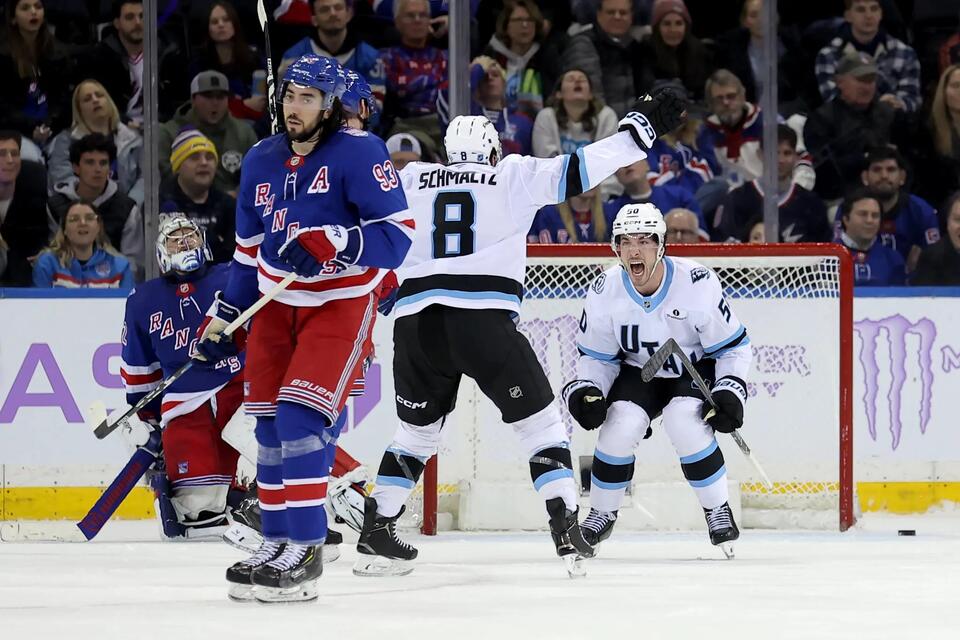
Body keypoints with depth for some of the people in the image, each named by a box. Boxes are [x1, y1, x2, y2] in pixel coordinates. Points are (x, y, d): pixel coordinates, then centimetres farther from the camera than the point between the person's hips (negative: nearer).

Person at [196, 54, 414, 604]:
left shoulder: (359, 153, -14)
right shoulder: (263, 161, 9)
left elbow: (397, 232, -20)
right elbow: (249, 249, 19)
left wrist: (329, 245, -32)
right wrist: (223, 316, 19)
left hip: (342, 305, -7)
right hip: (278, 306, 7)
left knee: (301, 419, -18)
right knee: (271, 425, 7)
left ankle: (306, 553, -15)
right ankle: (277, 543, 18)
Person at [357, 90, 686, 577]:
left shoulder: (411, 180, 17)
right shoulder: (513, 176, 10)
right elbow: (576, 170, 5)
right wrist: (642, 129, 11)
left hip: (416, 321, 3)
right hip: (484, 321, -3)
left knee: (416, 429, 21)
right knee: (539, 421, 9)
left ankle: (375, 534, 16)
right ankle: (566, 532, -2)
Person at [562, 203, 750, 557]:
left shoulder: (697, 283, -26)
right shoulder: (604, 292, -17)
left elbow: (733, 346, -14)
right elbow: (597, 355, -1)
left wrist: (730, 392, -25)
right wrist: (585, 391, -19)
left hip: (695, 371, -3)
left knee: (685, 424, -30)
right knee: (621, 425, -23)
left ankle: (718, 511, -8)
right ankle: (601, 514, 1)